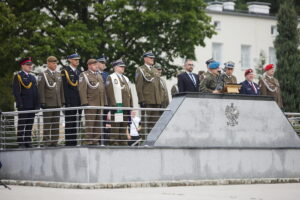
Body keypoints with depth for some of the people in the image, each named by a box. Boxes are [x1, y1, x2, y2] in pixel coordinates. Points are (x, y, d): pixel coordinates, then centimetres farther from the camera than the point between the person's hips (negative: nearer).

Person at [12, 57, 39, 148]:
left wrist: (37, 105, 11)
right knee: (21, 125, -4)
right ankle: (20, 143, -2)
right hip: (23, 106, -6)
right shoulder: (18, 76, -1)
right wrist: (20, 104, -17)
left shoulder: (33, 77, 20)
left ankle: (28, 142, 11)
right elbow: (16, 92, -9)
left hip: (32, 106, 6)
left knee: (30, 125, 7)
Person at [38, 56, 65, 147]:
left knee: (56, 123, 6)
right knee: (47, 123, -4)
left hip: (57, 103, 6)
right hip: (48, 103, -6)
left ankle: (54, 141, 10)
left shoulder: (58, 75, 16)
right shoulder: (43, 75, -2)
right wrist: (42, 102, -14)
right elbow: (41, 89, -7)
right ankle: (46, 141, -2)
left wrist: (62, 101, 12)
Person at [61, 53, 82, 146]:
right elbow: (64, 87, -10)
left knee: (76, 123, 7)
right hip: (70, 102, -6)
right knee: (69, 123, -5)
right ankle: (68, 143, -3)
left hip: (78, 102, 6)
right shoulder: (65, 71, -3)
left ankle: (74, 142, 11)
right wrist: (67, 101, -17)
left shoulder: (79, 72, 18)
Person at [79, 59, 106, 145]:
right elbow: (82, 90, -9)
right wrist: (85, 102, -17)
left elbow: (103, 89, 22)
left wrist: (104, 102, 14)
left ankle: (96, 140, 12)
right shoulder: (84, 75, -1)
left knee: (98, 124, 7)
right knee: (90, 123, -8)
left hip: (100, 104, 7)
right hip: (90, 104, -7)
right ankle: (88, 141, -5)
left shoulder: (99, 75, 21)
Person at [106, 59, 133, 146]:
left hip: (126, 106, 7)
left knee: (124, 126, 7)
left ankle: (123, 142, 11)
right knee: (115, 125, -8)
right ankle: (114, 143, -9)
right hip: (117, 105, -7)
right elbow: (110, 92, -8)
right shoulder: (111, 78, 0)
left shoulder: (126, 78, 23)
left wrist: (131, 105, 13)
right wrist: (113, 104, -16)